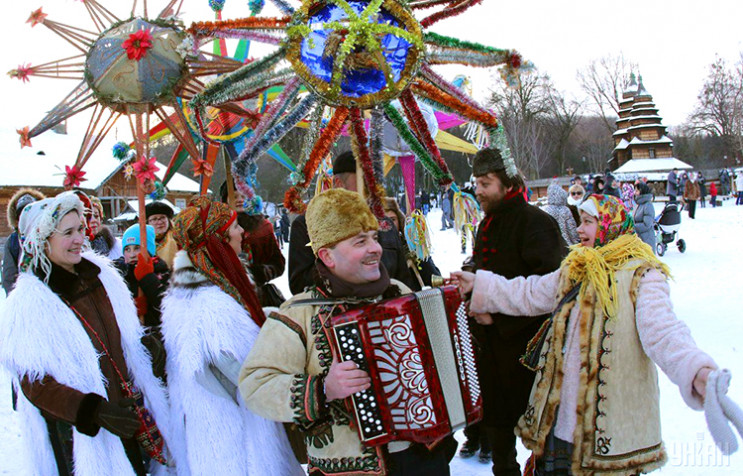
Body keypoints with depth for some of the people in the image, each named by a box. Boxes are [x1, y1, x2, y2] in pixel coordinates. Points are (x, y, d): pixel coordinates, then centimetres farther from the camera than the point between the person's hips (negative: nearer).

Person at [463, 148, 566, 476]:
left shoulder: (535, 222, -16)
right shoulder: (488, 224, 13)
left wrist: (498, 315, -22)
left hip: (525, 342, -8)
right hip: (490, 341, 8)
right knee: (495, 415, 19)